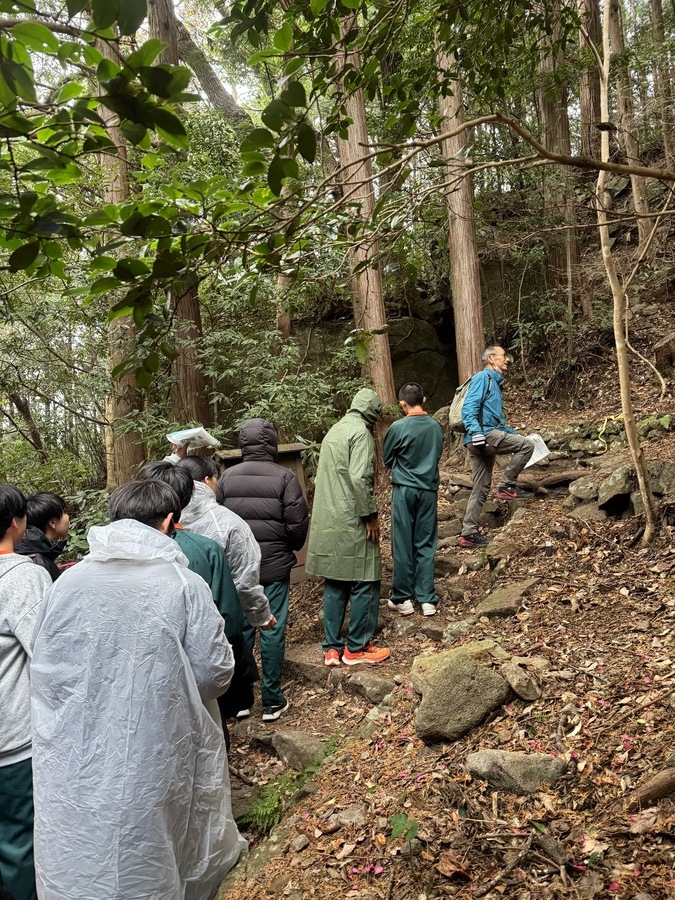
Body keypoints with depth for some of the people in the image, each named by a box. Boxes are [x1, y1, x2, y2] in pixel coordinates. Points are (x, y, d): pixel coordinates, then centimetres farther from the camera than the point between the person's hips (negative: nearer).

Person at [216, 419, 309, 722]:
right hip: (274, 566, -3)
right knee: (273, 630, 6)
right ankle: (272, 700, 15)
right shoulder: (284, 477, -11)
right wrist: (289, 549, 10)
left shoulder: (227, 477, -2)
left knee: (240, 629, 12)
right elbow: (298, 524, -10)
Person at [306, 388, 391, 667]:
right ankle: (357, 648, 12)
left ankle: (331, 648, 18)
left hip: (326, 523, 8)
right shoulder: (360, 432, -10)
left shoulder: (334, 431, 16)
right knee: (364, 584, 4)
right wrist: (371, 516, -13)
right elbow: (359, 479, -21)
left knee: (334, 585, 13)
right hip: (351, 523, -8)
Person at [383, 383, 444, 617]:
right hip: (429, 489, 4)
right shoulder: (436, 427, 2)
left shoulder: (398, 428, -11)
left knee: (403, 545, 5)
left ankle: (402, 598, 12)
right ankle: (427, 599, 10)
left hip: (404, 490, -3)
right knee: (426, 545, 8)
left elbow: (387, 460, 1)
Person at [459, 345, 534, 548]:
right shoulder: (482, 378, -2)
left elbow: (497, 419, 31)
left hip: (487, 439, 10)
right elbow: (469, 408, -16)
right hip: (483, 435, -10)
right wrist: (476, 432, -29)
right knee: (526, 445, -12)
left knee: (481, 488, 8)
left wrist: (515, 434, 28)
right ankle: (507, 486, -4)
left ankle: (468, 533, 10)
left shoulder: (495, 382, 27)